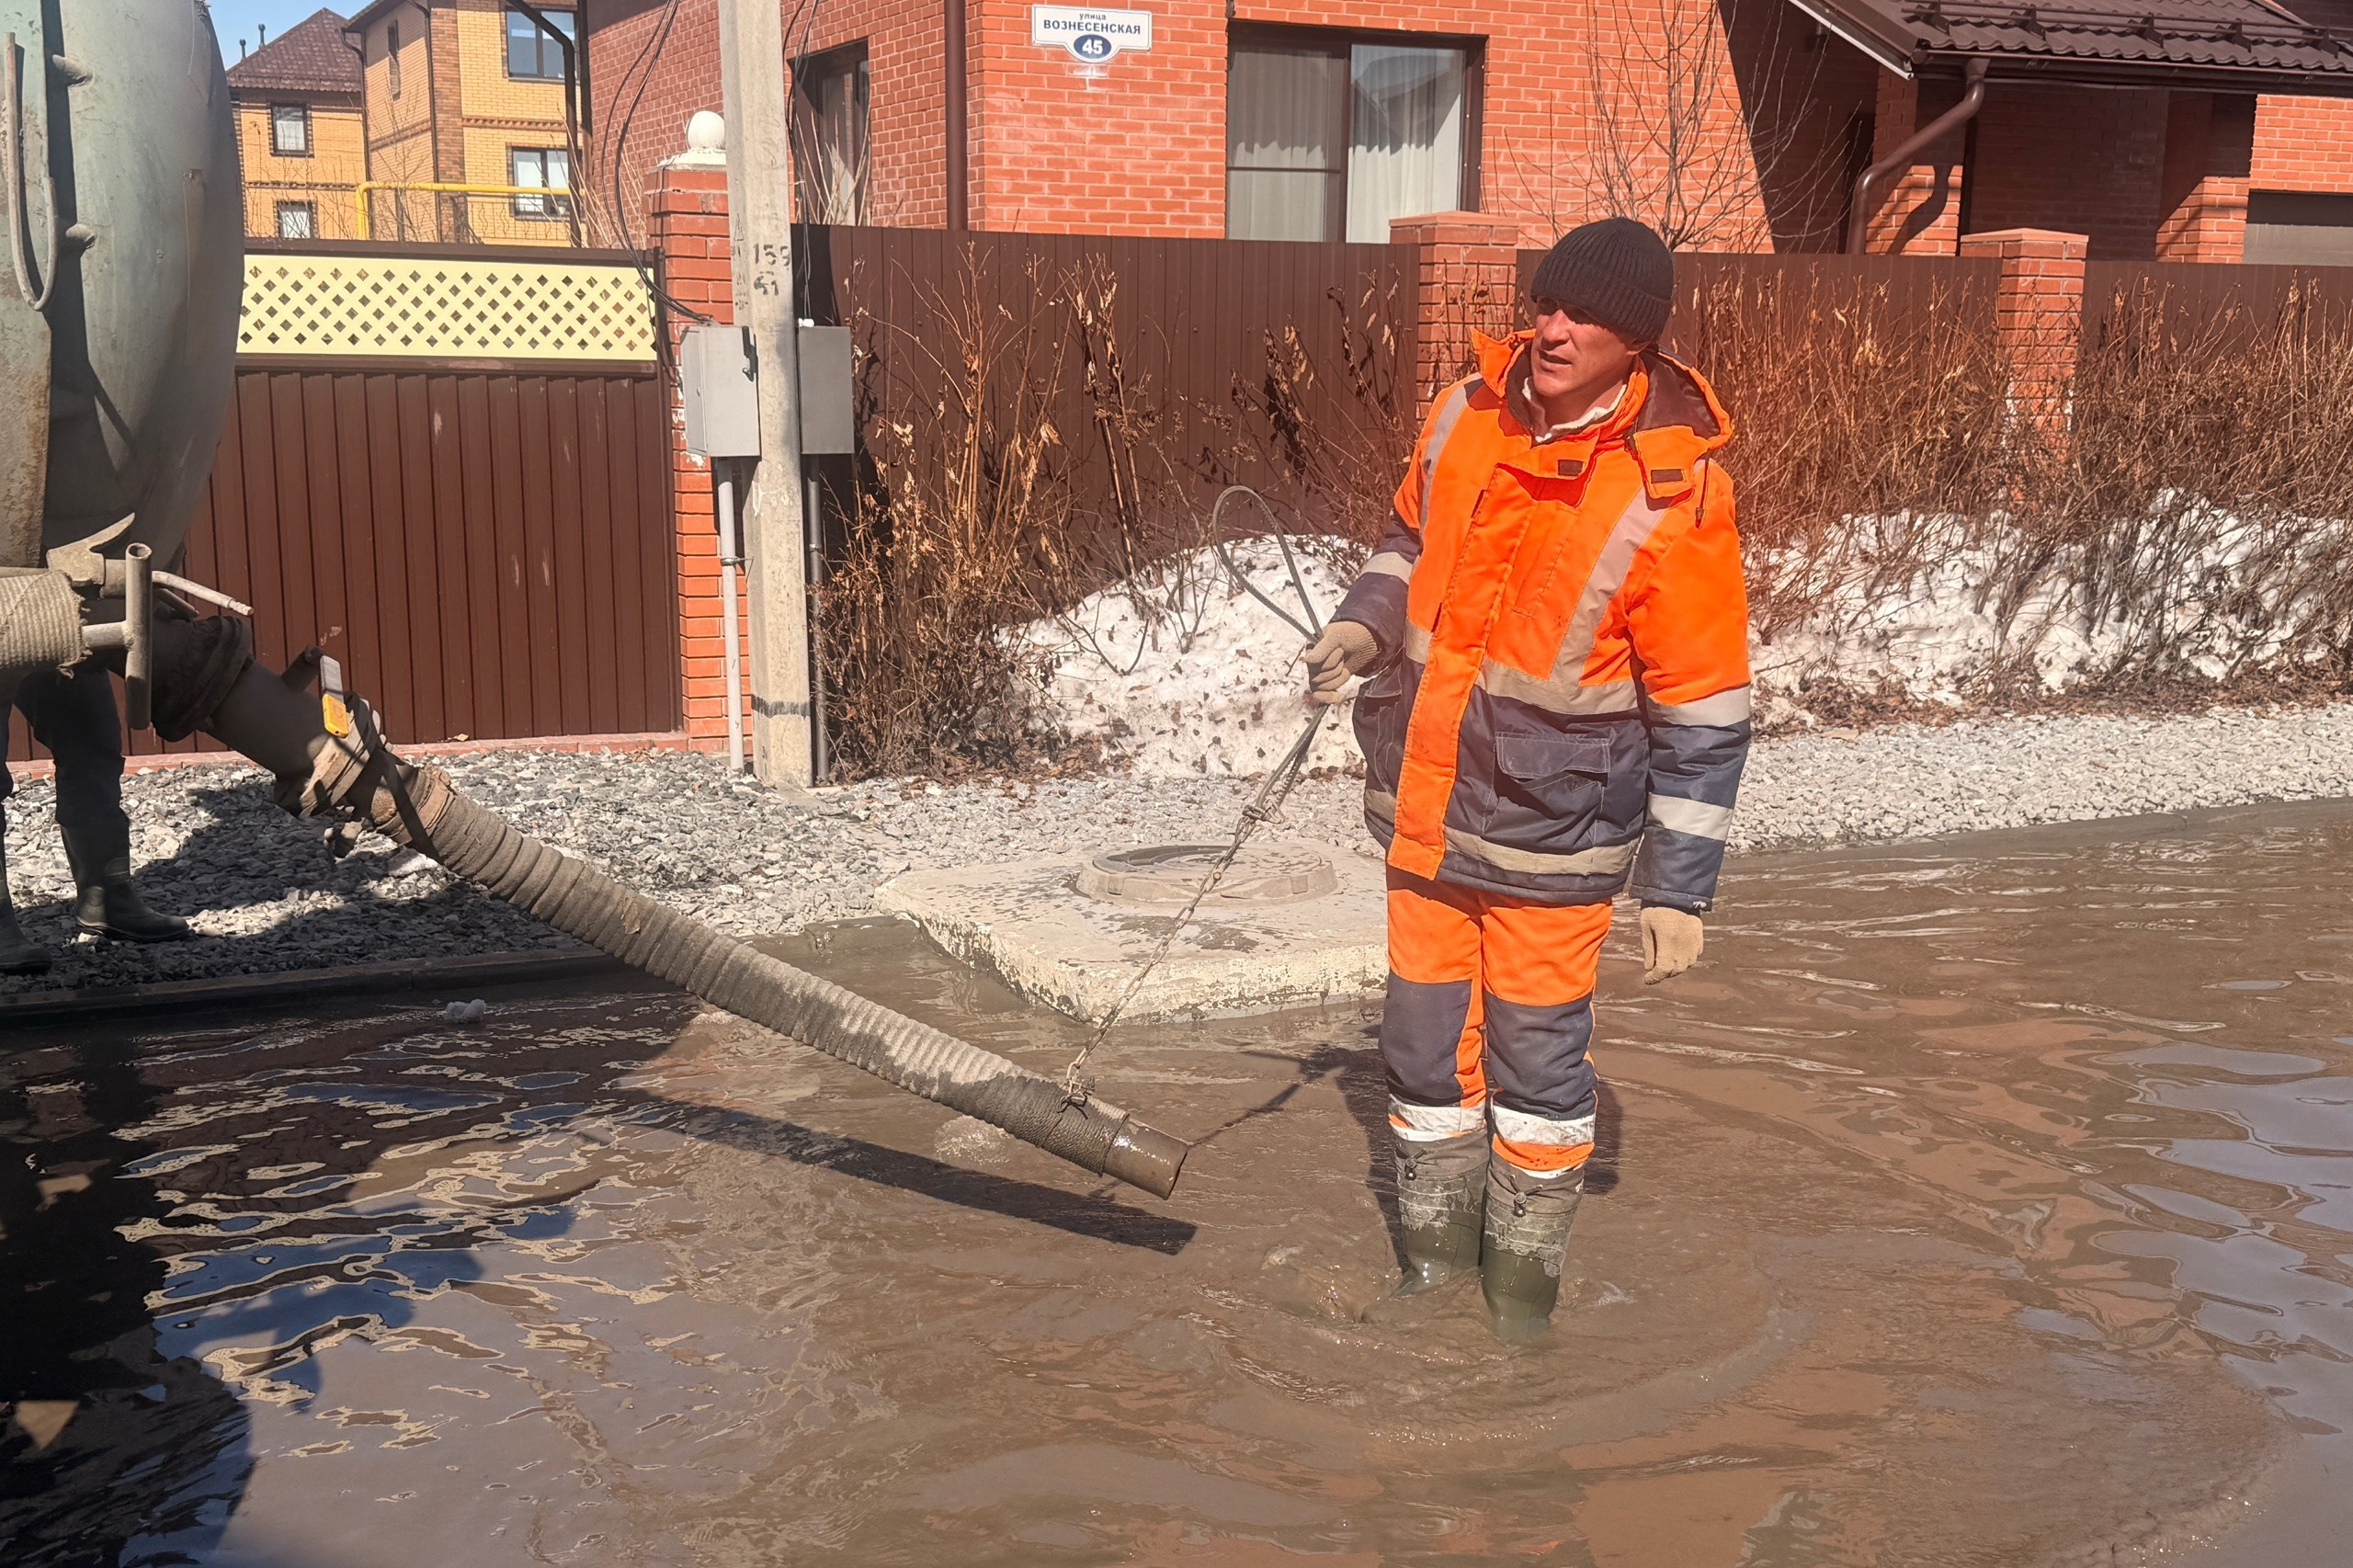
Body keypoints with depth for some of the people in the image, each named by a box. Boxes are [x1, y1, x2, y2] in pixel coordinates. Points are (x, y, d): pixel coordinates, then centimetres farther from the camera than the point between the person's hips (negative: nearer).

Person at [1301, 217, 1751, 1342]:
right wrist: (1362, 628, -1)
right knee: (1425, 1031, 15)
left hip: (1552, 828, -5)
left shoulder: (1672, 491, -17)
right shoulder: (1467, 414, -2)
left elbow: (1703, 712, -13)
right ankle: (1436, 1230, 35)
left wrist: (1679, 885, -12)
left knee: (1536, 1050, 8)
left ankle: (1526, 1256, 30)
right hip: (1423, 800, 5)